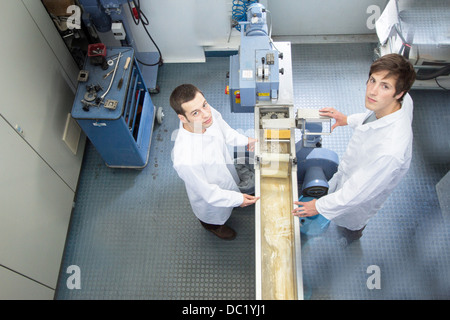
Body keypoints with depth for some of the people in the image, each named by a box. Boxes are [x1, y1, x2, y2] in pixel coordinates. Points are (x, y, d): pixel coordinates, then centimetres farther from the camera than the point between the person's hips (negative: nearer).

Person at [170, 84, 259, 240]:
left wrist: (244, 140, 0)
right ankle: (212, 225, 67)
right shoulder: (185, 160, -48)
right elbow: (207, 192, -29)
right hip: (211, 198, -5)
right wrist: (237, 199, -20)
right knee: (215, 215, 29)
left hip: (224, 168, 5)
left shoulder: (209, 112, -30)